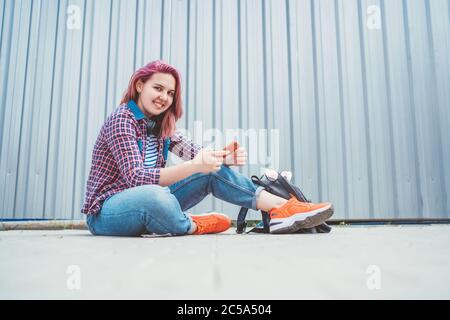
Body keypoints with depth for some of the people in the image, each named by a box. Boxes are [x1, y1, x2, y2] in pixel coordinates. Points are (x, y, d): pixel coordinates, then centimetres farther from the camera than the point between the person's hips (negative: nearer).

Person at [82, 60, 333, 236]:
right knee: (155, 197, -42)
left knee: (214, 171, -7)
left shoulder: (160, 126, 8)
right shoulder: (121, 120, -16)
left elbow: (196, 151, -5)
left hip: (146, 202, 7)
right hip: (106, 212, -6)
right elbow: (137, 177, -27)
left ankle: (281, 207, -17)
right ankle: (191, 226, -11)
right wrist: (194, 166, -39)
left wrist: (226, 157, -27)